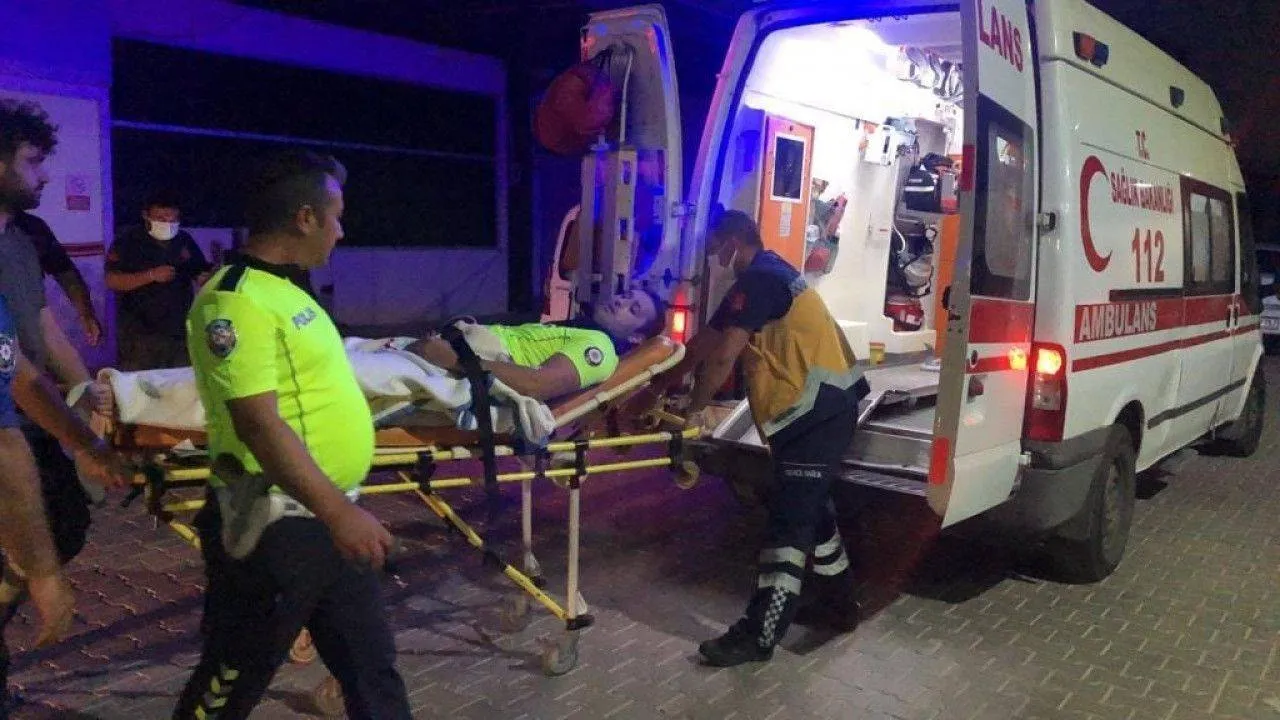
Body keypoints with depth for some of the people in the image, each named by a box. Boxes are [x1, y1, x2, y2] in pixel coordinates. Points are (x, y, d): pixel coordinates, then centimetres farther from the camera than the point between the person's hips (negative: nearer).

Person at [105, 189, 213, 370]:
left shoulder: (185, 241, 8)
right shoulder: (128, 240, -3)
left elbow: (203, 276, 11)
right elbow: (112, 280, -9)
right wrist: (151, 275, -19)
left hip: (179, 332, 4)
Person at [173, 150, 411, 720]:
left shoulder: (280, 288, 11)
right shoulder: (235, 301, -20)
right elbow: (258, 422, -27)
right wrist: (338, 511, -28)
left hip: (325, 516, 9)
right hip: (274, 527, -9)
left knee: (371, 667, 18)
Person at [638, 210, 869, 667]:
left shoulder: (759, 279, -14)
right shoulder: (768, 275, 18)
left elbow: (722, 356, -22)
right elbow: (705, 342, 18)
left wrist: (695, 410, -7)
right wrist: (656, 390, 18)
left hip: (816, 413, -11)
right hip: (821, 408, 11)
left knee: (789, 519, -8)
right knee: (810, 508, 21)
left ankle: (759, 635, -4)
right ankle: (838, 604, 34)